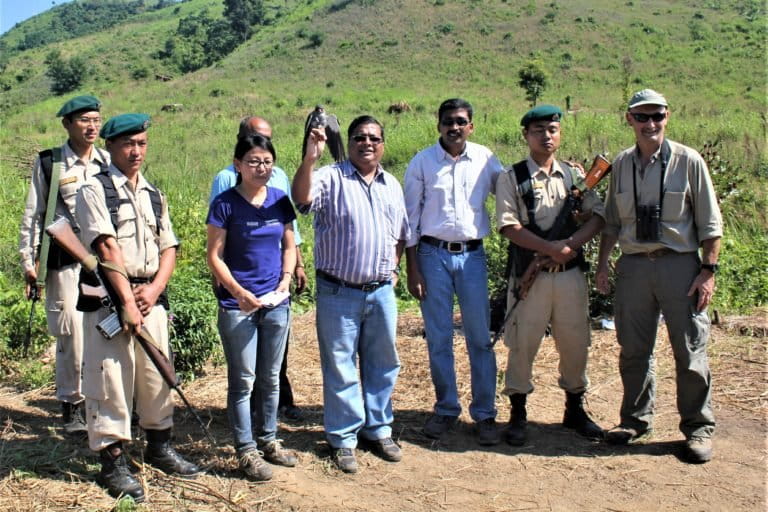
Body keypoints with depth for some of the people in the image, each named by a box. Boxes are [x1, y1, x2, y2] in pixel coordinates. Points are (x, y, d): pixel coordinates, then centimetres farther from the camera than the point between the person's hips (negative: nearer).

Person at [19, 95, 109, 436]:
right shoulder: (48, 164, 3)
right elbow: (32, 216, 5)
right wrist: (29, 261, 2)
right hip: (64, 261, -2)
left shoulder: (108, 163, 10)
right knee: (71, 334, 0)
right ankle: (71, 405, 16)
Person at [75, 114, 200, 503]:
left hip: (151, 297, 6)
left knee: (157, 375, 12)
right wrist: (127, 301, -18)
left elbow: (169, 248, 12)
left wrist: (154, 289, -5)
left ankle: (159, 447, 28)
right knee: (111, 380, -2)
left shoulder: (154, 195, 15)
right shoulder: (95, 190, -3)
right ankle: (113, 463, 9)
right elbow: (107, 249, -12)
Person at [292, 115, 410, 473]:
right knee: (340, 367, 4)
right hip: (339, 293, -5)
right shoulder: (331, 177, -5)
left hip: (382, 292, 5)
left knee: (383, 363, 14)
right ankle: (343, 438, 18)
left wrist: (393, 267, 12)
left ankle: (378, 429, 31)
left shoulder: (392, 185, 13)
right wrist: (309, 158, -37)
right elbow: (302, 198, -26)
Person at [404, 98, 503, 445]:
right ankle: (446, 409, 23)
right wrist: (412, 269, -3)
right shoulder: (422, 163, -1)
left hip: (472, 255, 1)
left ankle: (485, 413, 18)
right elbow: (411, 218, 0)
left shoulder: (485, 159, 2)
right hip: (433, 255, -1)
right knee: (438, 339, 7)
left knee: (480, 338, 5)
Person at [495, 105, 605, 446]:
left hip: (571, 274, 4)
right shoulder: (511, 179, -1)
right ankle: (518, 414, 18)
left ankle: (575, 410, 29)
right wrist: (550, 248, -18)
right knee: (522, 345, 3)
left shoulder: (574, 175, 11)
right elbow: (509, 227, -10)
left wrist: (570, 244, -14)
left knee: (575, 343, 11)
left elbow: (596, 216, 3)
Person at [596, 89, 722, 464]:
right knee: (633, 349, 11)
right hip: (633, 265, 3)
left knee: (690, 350, 3)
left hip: (680, 265, -3)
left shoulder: (688, 161, -3)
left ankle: (698, 426, 19)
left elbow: (710, 223, -2)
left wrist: (708, 270, -7)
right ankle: (636, 419, 27)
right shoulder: (621, 165, 7)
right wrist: (602, 263, 10)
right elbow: (611, 221, 14)